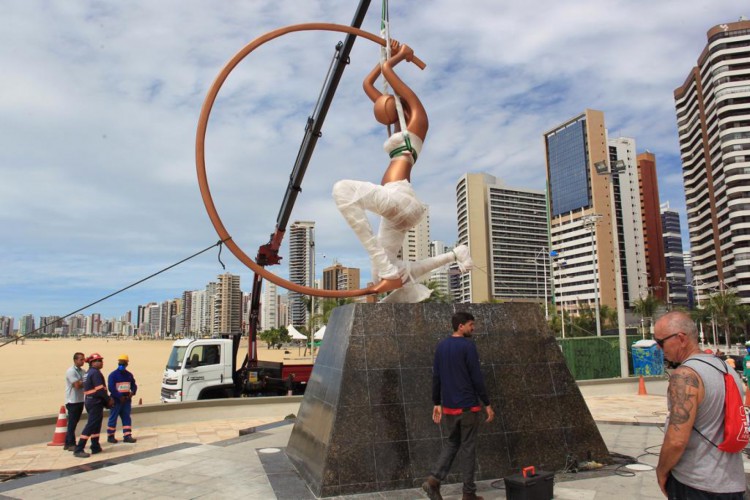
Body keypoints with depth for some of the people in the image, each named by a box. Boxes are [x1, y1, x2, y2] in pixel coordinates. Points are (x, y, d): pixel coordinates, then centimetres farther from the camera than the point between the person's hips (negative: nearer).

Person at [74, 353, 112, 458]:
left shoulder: (87, 373, 17)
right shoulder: (95, 372, -14)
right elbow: (100, 389, -20)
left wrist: (106, 402, 13)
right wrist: (108, 400, -7)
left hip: (89, 401, 10)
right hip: (95, 402, -10)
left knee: (96, 425, 16)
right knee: (91, 425, -9)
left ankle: (95, 447, 21)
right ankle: (79, 450, -10)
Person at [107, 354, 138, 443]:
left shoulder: (129, 375, 10)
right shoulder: (113, 375, -8)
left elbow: (134, 385, 14)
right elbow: (111, 388, -16)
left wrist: (132, 392, -8)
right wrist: (120, 396, -21)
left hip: (126, 400, 6)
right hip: (116, 400, -6)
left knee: (126, 418, 5)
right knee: (113, 418, 2)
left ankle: (127, 436, 7)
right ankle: (110, 436, 11)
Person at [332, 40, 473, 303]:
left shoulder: (418, 117, 9)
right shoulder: (400, 121, 31)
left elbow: (387, 70, 9)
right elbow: (367, 84, 36)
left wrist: (401, 55, 27)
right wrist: (390, 54, 39)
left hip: (399, 197, -10)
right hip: (395, 207, 10)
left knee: (343, 189, -31)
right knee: (383, 277, 10)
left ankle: (388, 269, -33)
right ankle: (455, 255, 16)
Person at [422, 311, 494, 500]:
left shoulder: (441, 346, 7)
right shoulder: (468, 346, -13)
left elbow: (436, 377, 10)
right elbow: (477, 378, -14)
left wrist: (437, 403, 15)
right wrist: (487, 404, -6)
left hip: (448, 407, 6)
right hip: (468, 407, -6)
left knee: (452, 443, 18)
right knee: (468, 447, 5)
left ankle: (434, 479, 1)